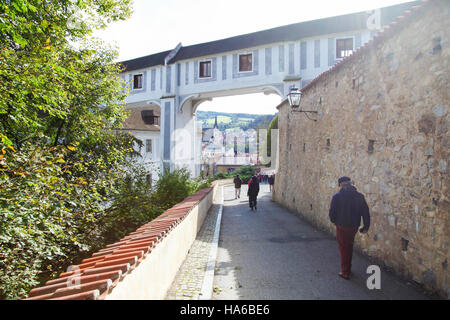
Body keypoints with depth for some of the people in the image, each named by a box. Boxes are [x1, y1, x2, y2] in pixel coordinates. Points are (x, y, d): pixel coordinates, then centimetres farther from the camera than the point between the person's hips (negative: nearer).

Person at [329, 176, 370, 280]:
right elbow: (366, 212, -1)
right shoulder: (360, 196, -3)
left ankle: (345, 272, 16)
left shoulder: (337, 197, -14)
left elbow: (332, 213, -9)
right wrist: (366, 227, 8)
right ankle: (348, 269, 35)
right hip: (354, 227, 4)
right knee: (349, 247, 22)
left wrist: (334, 221, 12)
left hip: (342, 227, -4)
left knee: (343, 249, 9)